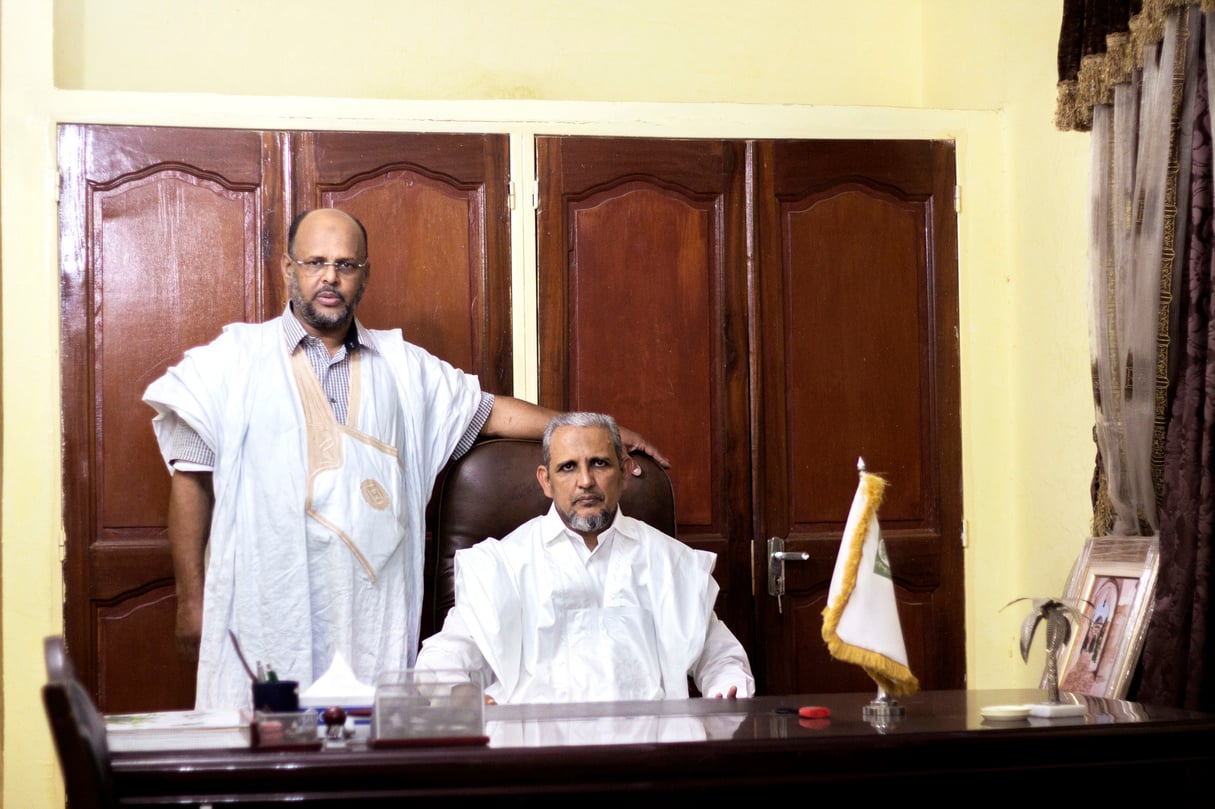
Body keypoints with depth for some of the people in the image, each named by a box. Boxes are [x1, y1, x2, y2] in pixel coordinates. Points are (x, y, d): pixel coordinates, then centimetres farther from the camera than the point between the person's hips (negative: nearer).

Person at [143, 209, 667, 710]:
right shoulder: (234, 359, 4)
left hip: (374, 618, 3)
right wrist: (191, 601, -3)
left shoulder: (402, 365, 16)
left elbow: (489, 412, 23)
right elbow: (191, 480, 2)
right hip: (266, 615, -3)